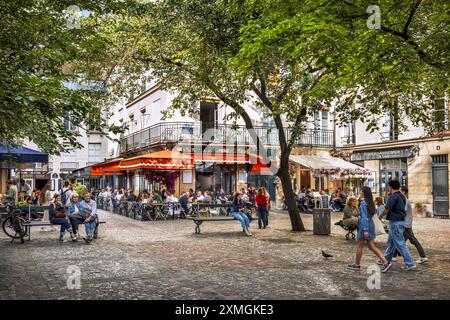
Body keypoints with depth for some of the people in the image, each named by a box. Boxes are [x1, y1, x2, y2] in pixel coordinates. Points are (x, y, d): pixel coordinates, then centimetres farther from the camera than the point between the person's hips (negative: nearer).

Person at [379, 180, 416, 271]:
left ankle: (410, 264, -7)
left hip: (395, 222, -10)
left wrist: (380, 216, 2)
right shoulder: (402, 196, 13)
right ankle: (386, 259, 31)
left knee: (400, 244, -7)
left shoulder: (393, 197, -16)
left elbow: (386, 209, -16)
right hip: (401, 221, 10)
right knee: (390, 242, 20)